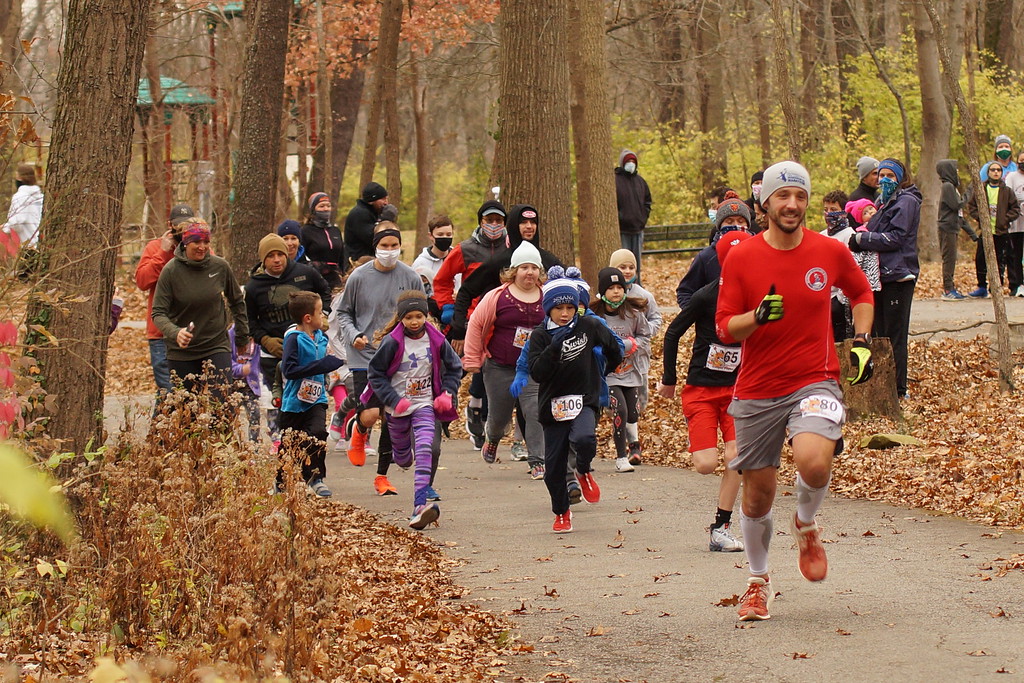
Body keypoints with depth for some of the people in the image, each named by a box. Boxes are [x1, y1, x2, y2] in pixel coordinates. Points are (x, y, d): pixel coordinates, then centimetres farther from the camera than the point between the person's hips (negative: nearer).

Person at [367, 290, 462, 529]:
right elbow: (375, 373, -7)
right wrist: (394, 400, -16)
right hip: (398, 407, 0)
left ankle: (421, 505, -27)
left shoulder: (436, 341, -4)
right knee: (402, 453, 16)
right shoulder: (392, 342, -13)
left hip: (425, 405, 0)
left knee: (426, 450, -19)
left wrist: (447, 393, -3)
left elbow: (454, 368, 12)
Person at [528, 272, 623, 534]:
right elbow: (537, 374, -15)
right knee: (554, 465, 3)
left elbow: (613, 347, 16)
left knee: (583, 439, -31)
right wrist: (554, 348, -24)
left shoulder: (589, 326, -3)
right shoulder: (540, 335, -4)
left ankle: (584, 472, 4)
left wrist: (608, 370, 27)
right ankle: (561, 513, 26)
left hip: (584, 401, -1)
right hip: (553, 405, 1)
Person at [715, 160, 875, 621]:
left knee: (813, 462, -29)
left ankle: (806, 525, 6)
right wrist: (758, 316, -24)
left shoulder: (831, 252, 0)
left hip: (814, 382, -1)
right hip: (756, 392, 1)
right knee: (757, 495, 7)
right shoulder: (740, 258, -4)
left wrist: (862, 342, 8)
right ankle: (759, 582, 32)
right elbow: (724, 328, -4)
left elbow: (861, 293, 20)